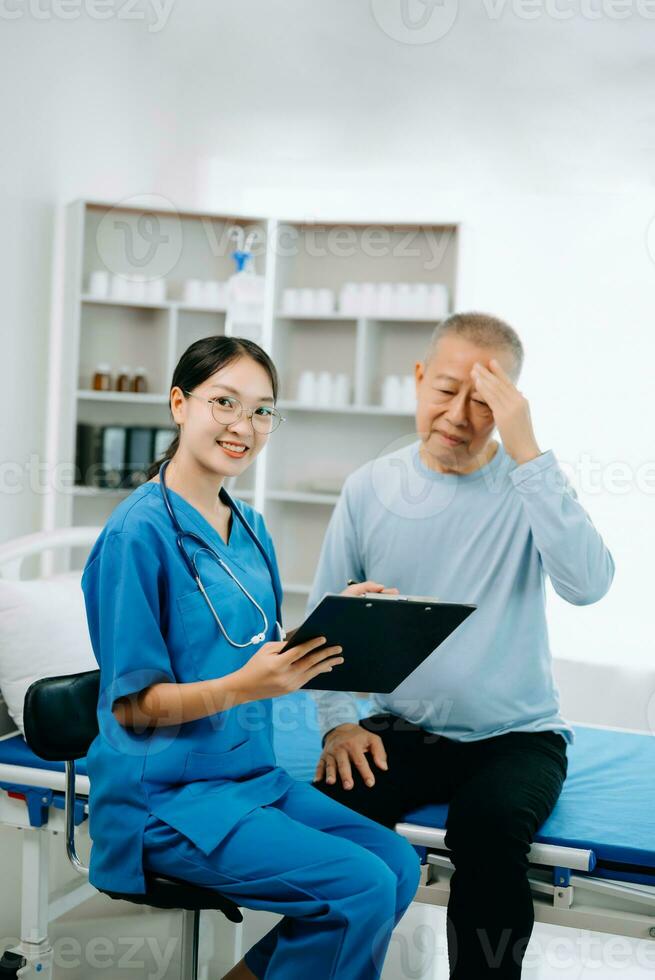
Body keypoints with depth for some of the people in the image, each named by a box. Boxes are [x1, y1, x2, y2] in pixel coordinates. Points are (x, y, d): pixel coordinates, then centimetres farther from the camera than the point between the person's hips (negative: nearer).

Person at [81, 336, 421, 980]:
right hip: (166, 794, -8)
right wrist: (243, 686, -29)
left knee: (398, 864, -4)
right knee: (362, 889, -18)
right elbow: (131, 704, -15)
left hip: (252, 775, 8)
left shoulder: (249, 527, 9)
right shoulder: (139, 531, -16)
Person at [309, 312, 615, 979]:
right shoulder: (369, 489, 3)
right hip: (402, 731, 2)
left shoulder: (529, 484, -3)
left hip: (517, 736, -1)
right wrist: (337, 721, -6)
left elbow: (587, 585, -22)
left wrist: (525, 451, -25)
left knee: (489, 824, -33)